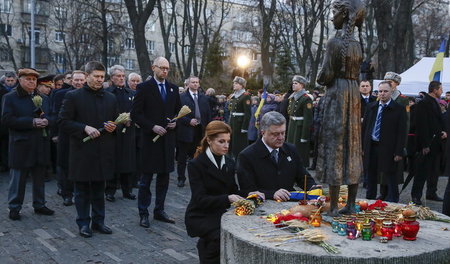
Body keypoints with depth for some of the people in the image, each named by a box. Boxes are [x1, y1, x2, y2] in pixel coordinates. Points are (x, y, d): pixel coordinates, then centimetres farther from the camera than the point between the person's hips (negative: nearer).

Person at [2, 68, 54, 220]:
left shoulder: (44, 98, 14)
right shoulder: (10, 98, -1)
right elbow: (6, 120, -12)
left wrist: (46, 121, -11)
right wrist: (32, 122, -18)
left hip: (41, 144, 5)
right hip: (21, 145, -5)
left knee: (39, 178, 12)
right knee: (18, 179, 3)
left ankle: (39, 205, 24)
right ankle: (14, 208, 15)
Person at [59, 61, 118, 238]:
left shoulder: (111, 98, 10)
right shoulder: (73, 96, -3)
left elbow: (116, 121, 19)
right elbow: (63, 122, -6)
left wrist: (113, 127, -4)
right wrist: (85, 128, -17)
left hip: (103, 152, 4)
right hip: (82, 151, -3)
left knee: (99, 189, 13)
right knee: (82, 190, 7)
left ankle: (98, 221, 23)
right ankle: (83, 223, 18)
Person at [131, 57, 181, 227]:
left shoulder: (173, 89, 11)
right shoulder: (144, 88, -4)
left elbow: (178, 110, 19)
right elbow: (135, 113, -7)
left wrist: (175, 122, -1)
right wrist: (152, 127, -16)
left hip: (168, 138, 5)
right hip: (150, 138, -5)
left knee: (164, 177, 12)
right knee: (146, 178, 2)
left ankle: (159, 211, 23)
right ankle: (143, 214, 12)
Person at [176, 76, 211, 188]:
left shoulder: (204, 98, 12)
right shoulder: (181, 97, -1)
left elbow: (208, 114, 11)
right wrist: (189, 121, -16)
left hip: (200, 131, 3)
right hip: (186, 131, -3)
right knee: (182, 157, 4)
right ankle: (181, 178, 14)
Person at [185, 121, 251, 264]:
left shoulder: (229, 163, 8)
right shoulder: (196, 165, -11)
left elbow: (233, 191, 8)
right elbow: (200, 199, -17)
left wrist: (249, 194, -12)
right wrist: (227, 198, -30)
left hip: (221, 214, 6)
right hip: (200, 216, -5)